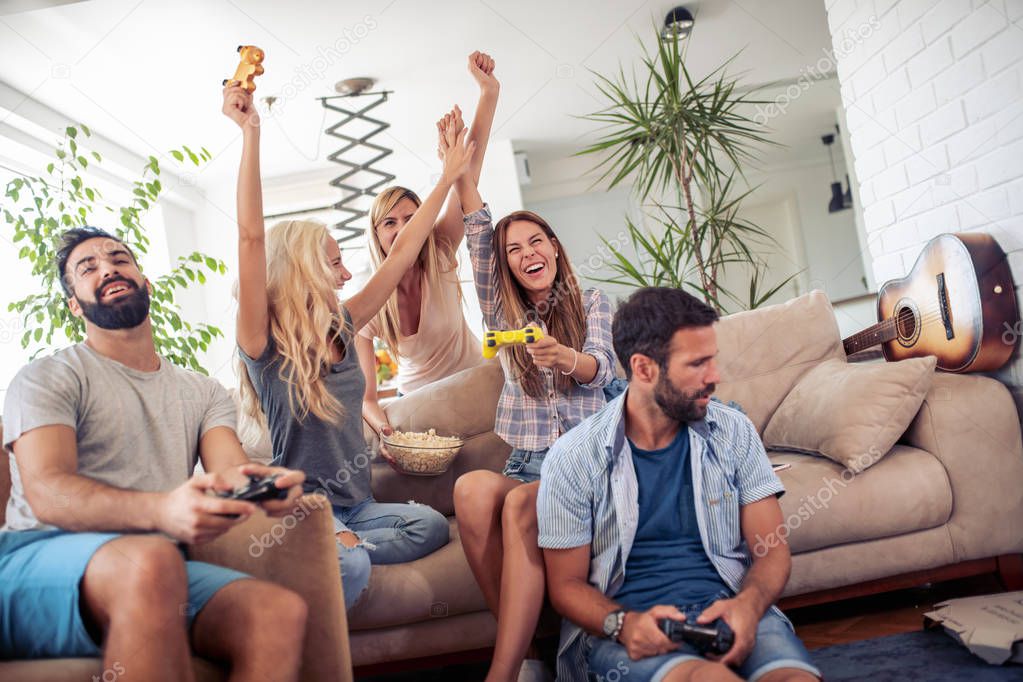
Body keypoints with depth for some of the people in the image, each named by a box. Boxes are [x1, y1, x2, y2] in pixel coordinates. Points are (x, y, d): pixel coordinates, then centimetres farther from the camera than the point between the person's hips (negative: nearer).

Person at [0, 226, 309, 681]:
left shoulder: (203, 393, 20)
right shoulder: (47, 378, 5)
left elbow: (229, 469, 3)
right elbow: (47, 493, -11)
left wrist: (259, 481, -25)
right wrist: (162, 511, -32)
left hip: (155, 561, 4)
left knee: (282, 612, -26)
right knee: (150, 560, -38)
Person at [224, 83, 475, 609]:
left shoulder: (341, 328, 8)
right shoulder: (264, 343, -9)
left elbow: (402, 252, 11)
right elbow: (251, 237, -22)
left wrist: (449, 176, 16)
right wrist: (250, 132, -25)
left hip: (355, 503, 7)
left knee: (432, 527, -20)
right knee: (350, 566, -35)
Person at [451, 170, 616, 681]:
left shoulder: (591, 304, 10)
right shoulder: (503, 311, 16)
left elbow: (602, 368, -9)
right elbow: (478, 231, 7)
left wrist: (566, 358, -31)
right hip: (527, 463, 3)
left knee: (520, 504, -34)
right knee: (470, 488, -32)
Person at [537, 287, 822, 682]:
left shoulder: (734, 431, 4)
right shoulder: (573, 459, -5)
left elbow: (772, 548, 5)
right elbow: (567, 584, 1)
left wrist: (748, 604, -18)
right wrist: (622, 624, -21)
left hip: (726, 608, 4)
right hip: (621, 620, -3)